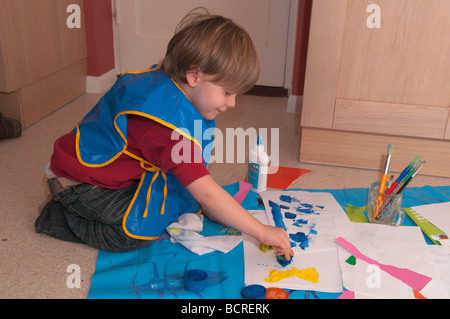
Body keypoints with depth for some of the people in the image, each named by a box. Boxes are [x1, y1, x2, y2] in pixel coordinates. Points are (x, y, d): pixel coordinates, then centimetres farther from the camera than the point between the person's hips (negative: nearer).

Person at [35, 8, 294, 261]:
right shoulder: (169, 121, -35)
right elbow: (207, 194, -33)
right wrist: (261, 231, -27)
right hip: (80, 181, -10)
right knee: (136, 231, -25)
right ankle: (63, 216, -1)